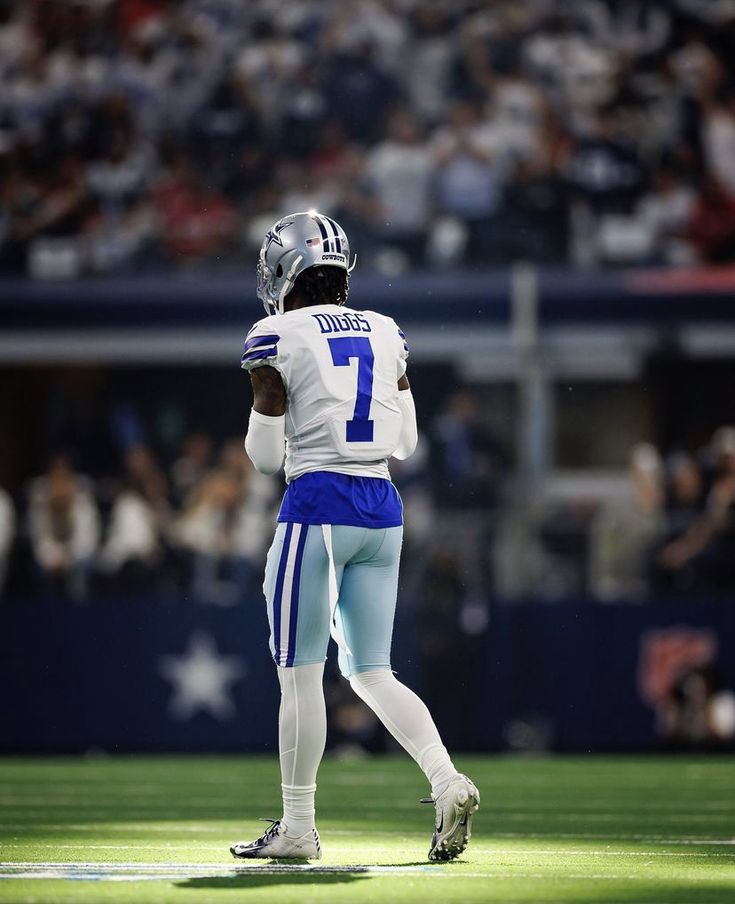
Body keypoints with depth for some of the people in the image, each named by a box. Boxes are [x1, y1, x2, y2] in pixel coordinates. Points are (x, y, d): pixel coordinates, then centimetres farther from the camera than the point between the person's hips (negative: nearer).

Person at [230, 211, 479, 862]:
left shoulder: (278, 339, -6)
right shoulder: (386, 334, 11)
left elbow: (267, 458, -3)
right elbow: (405, 442, 14)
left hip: (317, 507, -6)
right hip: (382, 508, 6)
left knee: (300, 673, 2)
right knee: (372, 673, 12)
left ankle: (298, 827, 6)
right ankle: (448, 783, -7)